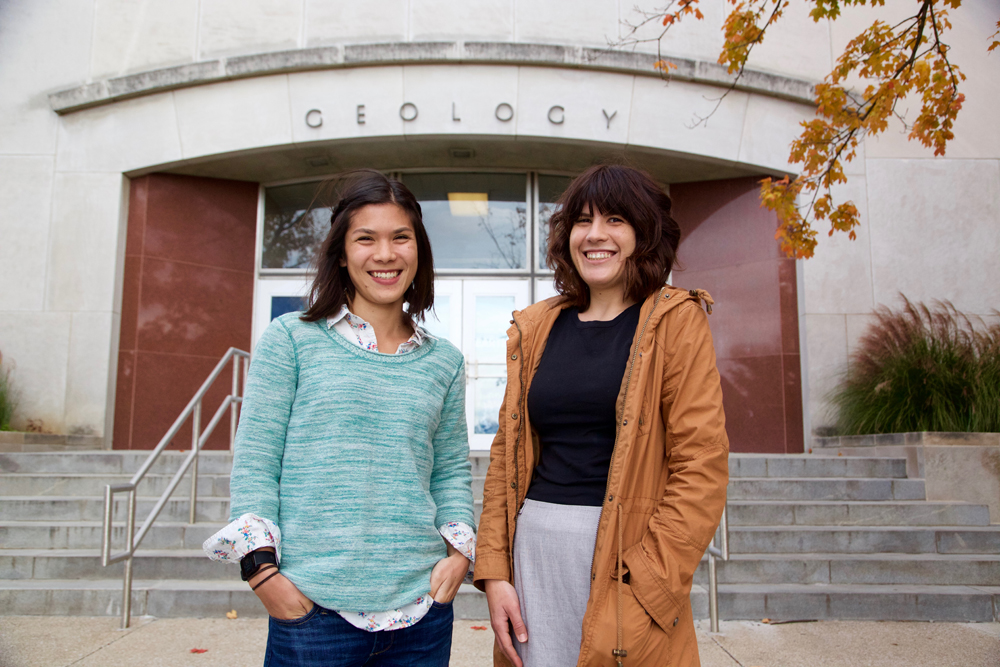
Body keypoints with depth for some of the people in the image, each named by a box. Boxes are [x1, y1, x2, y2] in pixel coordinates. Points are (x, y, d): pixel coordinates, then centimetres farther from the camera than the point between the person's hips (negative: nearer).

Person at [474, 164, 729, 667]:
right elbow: (506, 452, 10)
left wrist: (647, 584, -15)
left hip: (623, 552, -3)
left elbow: (702, 465, -9)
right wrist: (494, 572, 2)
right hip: (534, 549, 4)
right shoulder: (535, 328, 10)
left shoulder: (674, 321, -3)